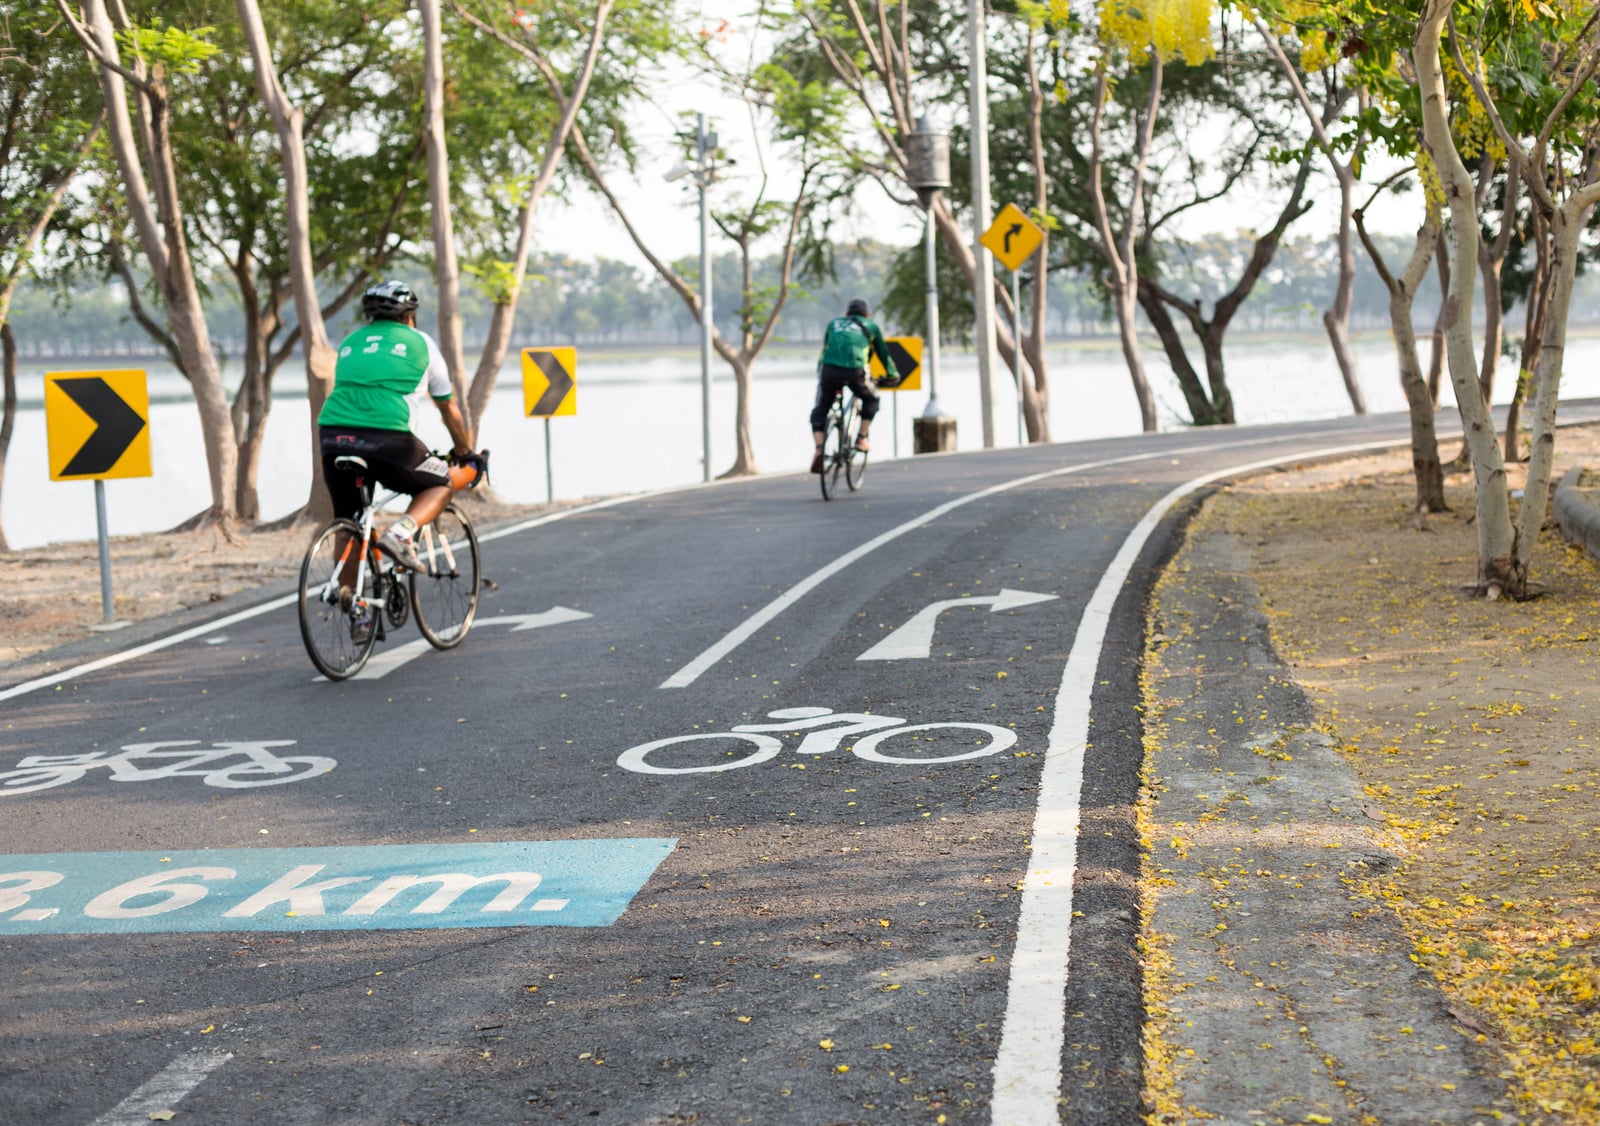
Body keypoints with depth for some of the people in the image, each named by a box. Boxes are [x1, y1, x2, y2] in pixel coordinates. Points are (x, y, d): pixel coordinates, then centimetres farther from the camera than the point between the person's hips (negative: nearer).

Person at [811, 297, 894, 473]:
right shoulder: (871, 326, 25)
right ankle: (862, 439, 19)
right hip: (855, 371, -1)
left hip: (829, 370, 1)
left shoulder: (834, 323, 30)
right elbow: (883, 353, 34)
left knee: (819, 411, 12)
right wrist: (892, 375, 47)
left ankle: (819, 449, -9)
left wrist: (820, 373, 45)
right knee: (871, 400, 27)